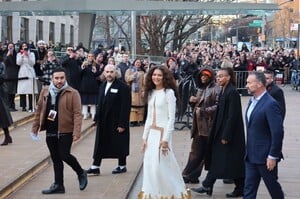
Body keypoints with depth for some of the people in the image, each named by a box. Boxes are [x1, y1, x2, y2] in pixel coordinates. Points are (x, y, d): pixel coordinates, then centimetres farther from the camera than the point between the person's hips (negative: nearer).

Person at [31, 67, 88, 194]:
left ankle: (81, 173, 18)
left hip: (65, 131, -5)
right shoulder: (45, 91, 7)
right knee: (55, 159, 11)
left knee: (64, 155, -8)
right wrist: (35, 126, 11)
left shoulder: (73, 93, -9)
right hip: (50, 131, 5)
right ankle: (58, 185, 21)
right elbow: (39, 109, 14)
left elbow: (77, 114, -13)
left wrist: (76, 132, -20)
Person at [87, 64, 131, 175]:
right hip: (103, 122, 6)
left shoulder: (123, 87, -13)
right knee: (100, 144, 7)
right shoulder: (102, 86, 11)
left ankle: (122, 166, 21)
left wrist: (122, 124, -19)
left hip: (117, 122, -6)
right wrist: (97, 118, 11)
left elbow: (126, 107, -16)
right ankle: (95, 167, 12)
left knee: (119, 144, 6)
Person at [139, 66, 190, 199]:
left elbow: (171, 118, -13)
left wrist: (165, 138, -17)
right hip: (151, 133, 6)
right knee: (150, 164, 5)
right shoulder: (151, 93, 10)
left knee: (162, 165, -6)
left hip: (163, 132, -6)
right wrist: (145, 137, 12)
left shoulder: (169, 92, -10)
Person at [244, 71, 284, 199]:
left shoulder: (271, 104, -18)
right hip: (251, 155, 8)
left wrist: (273, 156, -19)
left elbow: (278, 132, -20)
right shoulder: (252, 101, 10)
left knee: (272, 186, 9)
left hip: (266, 156, -8)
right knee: (249, 188, 7)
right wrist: (248, 150, 16)